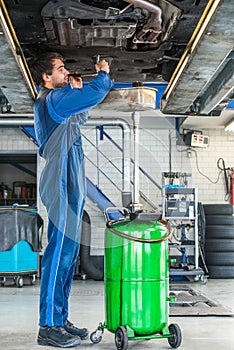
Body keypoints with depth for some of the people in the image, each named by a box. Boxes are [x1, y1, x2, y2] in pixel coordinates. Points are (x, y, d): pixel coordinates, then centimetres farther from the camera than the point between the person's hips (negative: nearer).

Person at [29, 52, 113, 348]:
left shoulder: (56, 100, 21)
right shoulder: (53, 99, -10)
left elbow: (80, 117, 34)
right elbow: (96, 93, -12)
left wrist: (76, 90, 20)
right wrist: (103, 73, 8)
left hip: (70, 186, 11)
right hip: (61, 185, -11)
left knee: (68, 252, 11)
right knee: (59, 251, -10)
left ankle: (59, 319, 17)